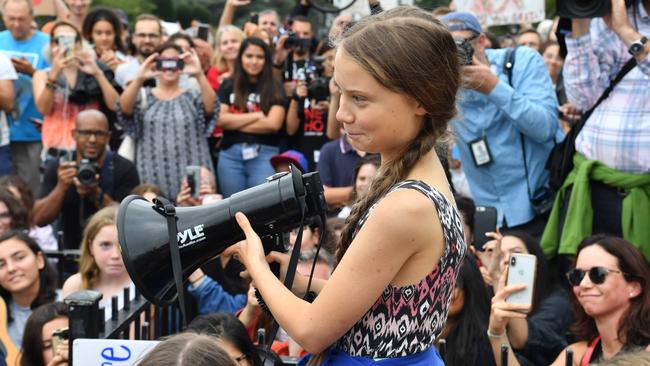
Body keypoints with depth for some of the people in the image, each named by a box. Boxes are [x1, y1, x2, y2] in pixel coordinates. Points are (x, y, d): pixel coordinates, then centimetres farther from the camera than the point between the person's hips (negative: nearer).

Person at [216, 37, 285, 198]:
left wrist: (234, 124, -5)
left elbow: (273, 124, -8)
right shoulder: (228, 87, 10)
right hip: (230, 155, 2)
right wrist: (256, 115, -7)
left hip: (264, 155, -2)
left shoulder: (274, 89, 5)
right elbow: (220, 119, -3)